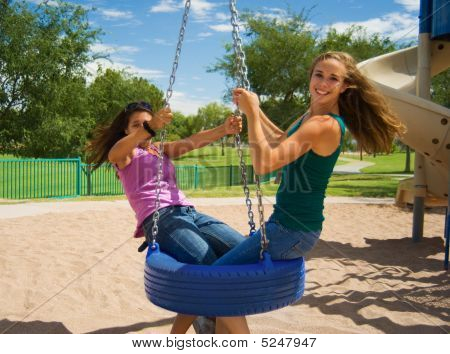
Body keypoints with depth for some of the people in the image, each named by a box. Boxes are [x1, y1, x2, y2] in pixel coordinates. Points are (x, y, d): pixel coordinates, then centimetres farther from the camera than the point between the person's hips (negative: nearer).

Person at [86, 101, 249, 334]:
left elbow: (193, 141, 11)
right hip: (159, 218, -6)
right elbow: (113, 154, -12)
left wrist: (223, 130, -10)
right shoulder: (124, 154, 15)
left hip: (189, 213, 6)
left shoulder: (164, 150, 30)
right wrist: (148, 129, -32)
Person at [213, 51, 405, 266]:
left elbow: (263, 163, -31)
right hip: (286, 222, 10)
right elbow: (281, 141, 24)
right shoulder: (310, 116, 6)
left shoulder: (326, 125, -24)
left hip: (294, 230, -10)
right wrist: (254, 109, 12)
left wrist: (252, 113, -23)